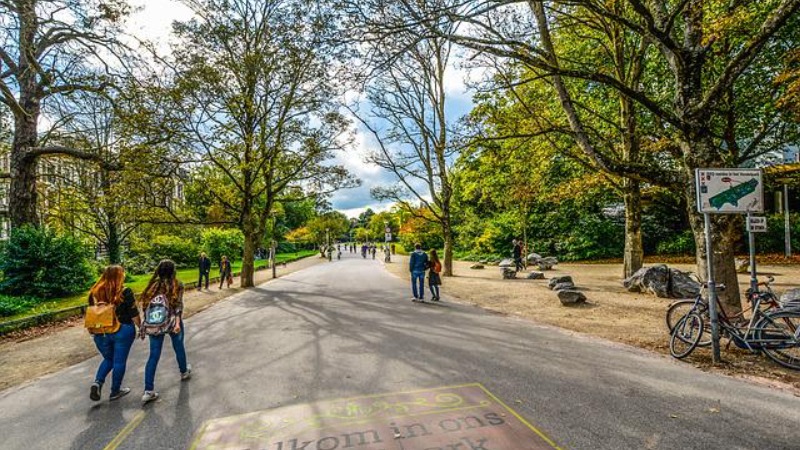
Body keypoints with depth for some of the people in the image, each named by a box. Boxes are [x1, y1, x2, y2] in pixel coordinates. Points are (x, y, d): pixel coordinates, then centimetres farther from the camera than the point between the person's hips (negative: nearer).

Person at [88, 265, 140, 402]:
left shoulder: (94, 292, 1)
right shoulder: (125, 292, -14)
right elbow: (134, 314, -11)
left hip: (100, 333, 5)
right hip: (122, 332, -5)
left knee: (108, 359, 23)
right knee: (119, 361, 9)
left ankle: (97, 382, 3)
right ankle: (115, 391, 19)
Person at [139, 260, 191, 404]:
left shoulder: (153, 285, 4)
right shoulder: (177, 285, -7)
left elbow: (146, 306, 5)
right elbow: (178, 305, -15)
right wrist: (178, 322, -16)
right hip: (172, 322, -3)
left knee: (153, 356, 5)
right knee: (179, 348, 20)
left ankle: (148, 391, 2)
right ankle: (184, 372, 41)